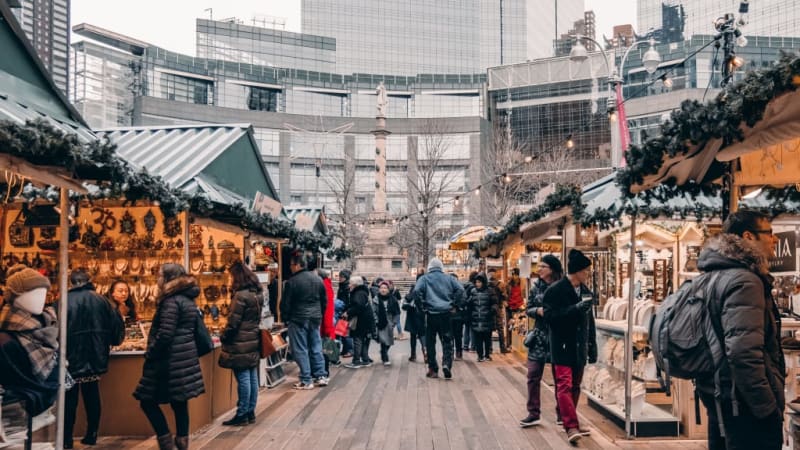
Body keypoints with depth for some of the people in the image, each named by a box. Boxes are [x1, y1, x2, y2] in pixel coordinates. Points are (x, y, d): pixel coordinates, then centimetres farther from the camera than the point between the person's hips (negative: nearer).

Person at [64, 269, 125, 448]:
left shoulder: (64, 301, -9)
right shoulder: (101, 300, 0)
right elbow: (117, 324, 0)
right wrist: (113, 341, 19)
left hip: (72, 358, -3)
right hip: (95, 358, 3)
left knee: (70, 399, 7)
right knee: (92, 397, 13)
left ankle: (67, 439, 11)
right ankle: (91, 435, 18)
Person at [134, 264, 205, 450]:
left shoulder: (171, 301, -15)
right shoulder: (189, 300, 12)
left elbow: (165, 334, -21)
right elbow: (194, 329, 18)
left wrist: (150, 353, -9)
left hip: (170, 360, -9)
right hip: (185, 358, 9)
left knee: (148, 401, 3)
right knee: (179, 402, 11)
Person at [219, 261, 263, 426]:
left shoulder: (241, 295, -17)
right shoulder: (257, 293, 9)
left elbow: (233, 322, -16)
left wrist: (223, 337, -4)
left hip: (240, 344, -8)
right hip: (253, 340, 8)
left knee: (243, 379, -2)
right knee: (252, 378, 11)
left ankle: (242, 415, 4)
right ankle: (250, 412, 19)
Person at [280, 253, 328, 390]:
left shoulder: (292, 281, -13)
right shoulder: (318, 279, 7)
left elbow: (285, 304, -9)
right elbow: (324, 301, 13)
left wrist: (285, 319, 4)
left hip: (298, 319, -6)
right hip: (315, 319, 6)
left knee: (301, 350, 1)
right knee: (316, 348, 14)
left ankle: (306, 381, 2)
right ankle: (321, 376, 17)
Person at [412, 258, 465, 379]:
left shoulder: (424, 278, 3)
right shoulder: (448, 278, 9)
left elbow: (416, 291, -14)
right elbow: (460, 289, -4)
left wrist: (422, 307, -5)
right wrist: (455, 304, 3)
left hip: (431, 314, -1)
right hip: (446, 314, 1)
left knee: (430, 342, 8)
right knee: (447, 341, 7)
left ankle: (433, 370, 9)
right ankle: (446, 363, -14)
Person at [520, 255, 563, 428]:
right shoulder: (536, 287, 6)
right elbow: (528, 309, 9)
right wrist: (538, 310, -10)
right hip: (539, 336, 4)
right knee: (533, 375, 2)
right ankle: (534, 414, 11)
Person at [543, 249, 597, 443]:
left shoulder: (585, 291, 11)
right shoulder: (556, 290, -10)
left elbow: (590, 320, 15)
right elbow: (550, 315, -18)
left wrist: (592, 347, 14)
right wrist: (576, 309, -24)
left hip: (579, 347, 7)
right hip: (563, 346, -7)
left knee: (575, 386, 13)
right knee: (565, 385, -11)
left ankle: (570, 422, 23)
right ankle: (572, 426, -14)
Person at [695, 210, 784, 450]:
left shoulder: (720, 275, 12)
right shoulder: (744, 281, -18)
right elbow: (743, 352, -28)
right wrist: (768, 408, -21)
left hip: (720, 396, 10)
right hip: (744, 403, -10)